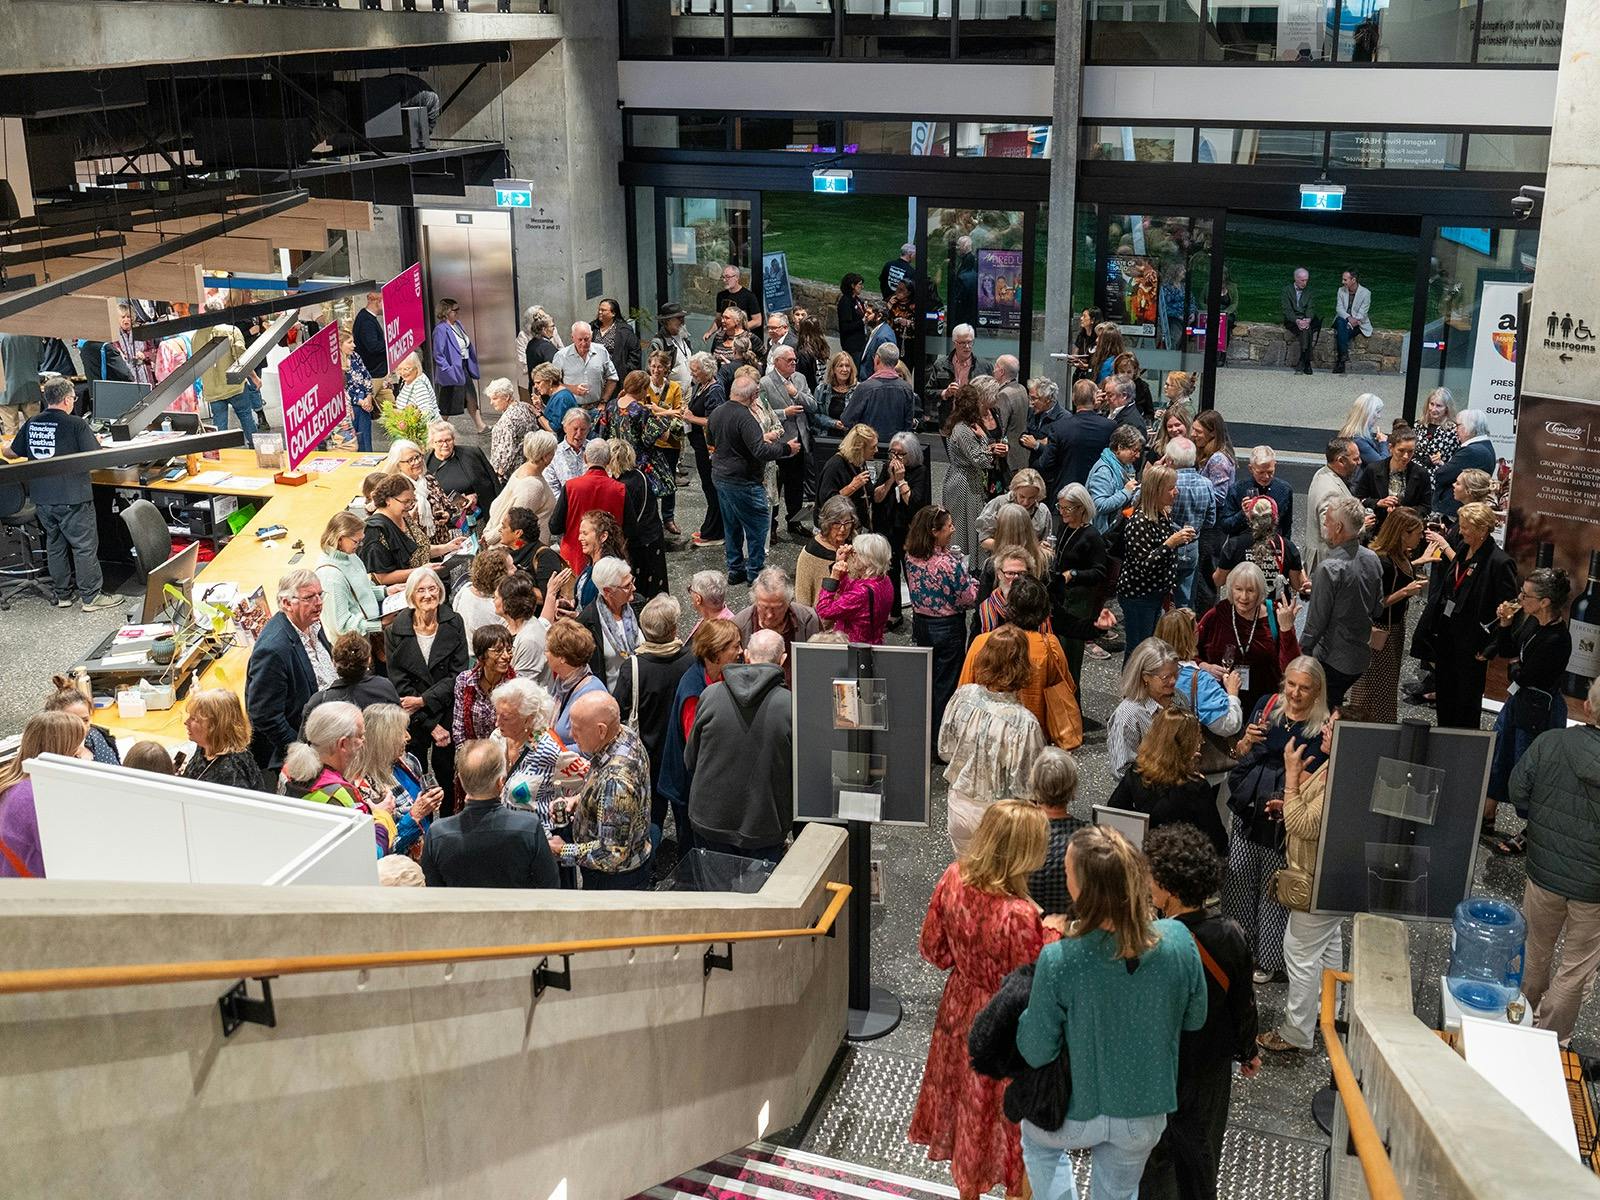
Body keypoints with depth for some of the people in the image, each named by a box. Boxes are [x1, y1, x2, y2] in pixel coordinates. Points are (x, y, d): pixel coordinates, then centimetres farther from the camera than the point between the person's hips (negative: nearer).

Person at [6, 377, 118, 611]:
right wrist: (96, 442, 5)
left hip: (41, 498, 6)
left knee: (55, 545, 17)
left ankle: (62, 595, 24)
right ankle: (91, 596, 8)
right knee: (85, 546, 4)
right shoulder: (76, 425, -14)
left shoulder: (31, 424, 4)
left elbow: (13, 452, 16)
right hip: (71, 498, -6)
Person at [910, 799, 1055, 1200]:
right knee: (1010, 1116, 20)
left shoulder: (952, 879, -17)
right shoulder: (1018, 916, -36)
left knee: (966, 1106, 28)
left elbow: (933, 950, -3)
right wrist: (1051, 936, -16)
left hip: (960, 1013, 6)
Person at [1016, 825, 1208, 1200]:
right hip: (1146, 1113, 3)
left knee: (1037, 1140, 33)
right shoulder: (1177, 940, -23)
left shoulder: (1059, 961, -33)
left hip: (1079, 1112, -2)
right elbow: (1195, 1019, -5)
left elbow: (1036, 1053, -19)